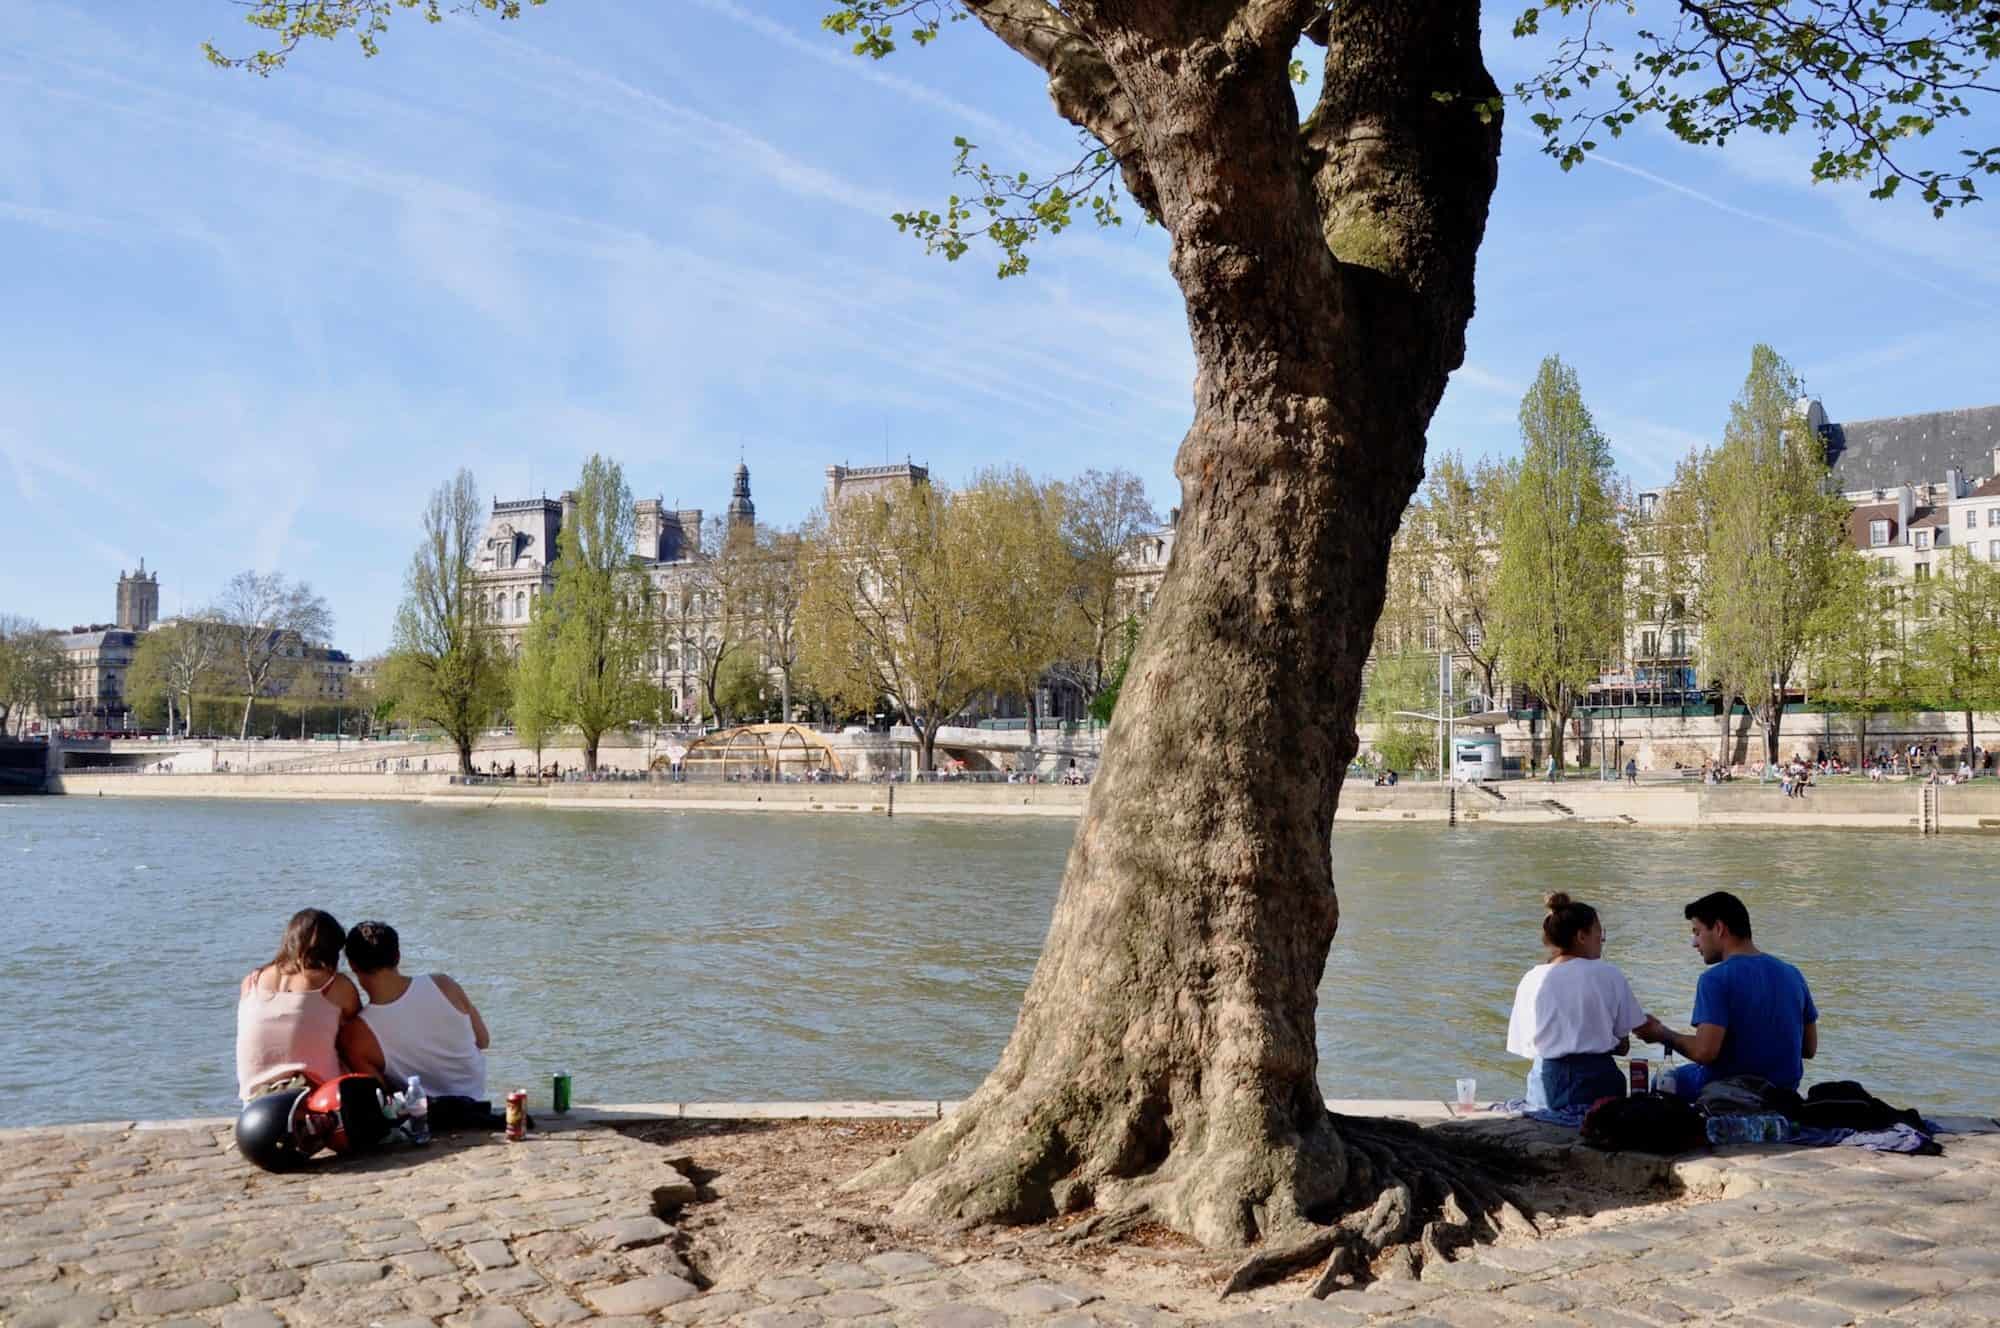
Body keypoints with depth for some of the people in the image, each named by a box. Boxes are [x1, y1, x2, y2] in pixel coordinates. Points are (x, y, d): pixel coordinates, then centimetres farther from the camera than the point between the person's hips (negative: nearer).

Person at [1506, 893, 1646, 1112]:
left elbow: (1524, 1045, 5)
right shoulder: (1608, 975, -3)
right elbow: (1623, 1045, 1)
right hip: (1595, 1076, -1)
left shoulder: (1532, 980, 2)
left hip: (1547, 1079, 1)